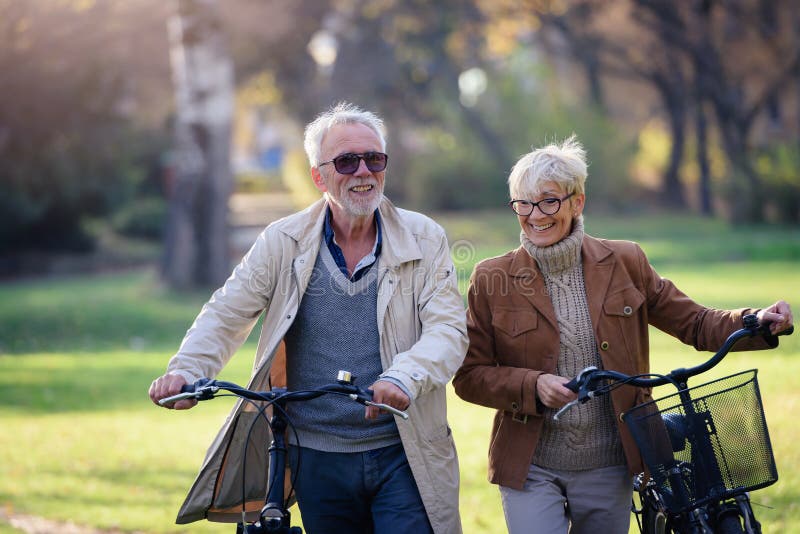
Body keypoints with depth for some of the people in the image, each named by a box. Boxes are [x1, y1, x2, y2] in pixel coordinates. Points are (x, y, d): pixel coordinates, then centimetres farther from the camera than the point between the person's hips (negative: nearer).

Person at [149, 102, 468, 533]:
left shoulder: (423, 239, 0)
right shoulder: (283, 242, 4)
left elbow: (448, 327, -9)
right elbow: (226, 313, 4)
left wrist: (403, 377, -29)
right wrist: (186, 370, -16)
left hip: (402, 456, -1)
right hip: (317, 460, 1)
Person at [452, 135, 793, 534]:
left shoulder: (624, 263, 1)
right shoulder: (491, 279, -3)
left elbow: (695, 324, 5)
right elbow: (469, 376, -2)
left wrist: (757, 322, -13)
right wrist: (532, 385, -19)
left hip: (609, 467, 2)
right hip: (531, 468, -2)